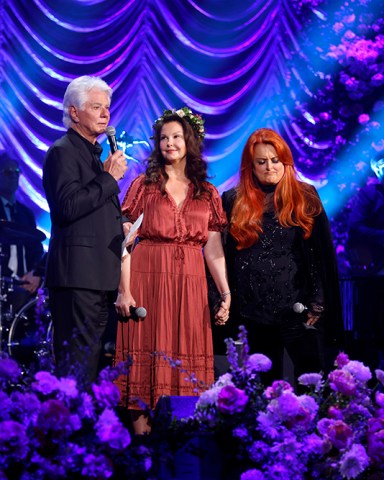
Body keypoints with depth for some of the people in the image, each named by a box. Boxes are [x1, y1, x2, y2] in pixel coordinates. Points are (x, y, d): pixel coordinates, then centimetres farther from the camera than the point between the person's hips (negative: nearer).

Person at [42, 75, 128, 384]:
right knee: (78, 362, -11)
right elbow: (68, 206, -20)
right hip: (78, 274, -9)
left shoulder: (95, 154, 22)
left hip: (101, 274, 9)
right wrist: (109, 177, -13)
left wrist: (120, 228, 12)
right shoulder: (63, 151, -7)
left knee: (93, 359, 10)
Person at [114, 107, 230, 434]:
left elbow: (214, 249, 9)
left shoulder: (208, 194, 12)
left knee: (187, 353, 2)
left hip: (190, 285, 2)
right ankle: (142, 426, 1)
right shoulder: (144, 185, 5)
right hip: (147, 279, -2)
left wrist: (226, 293, -2)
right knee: (147, 349, -4)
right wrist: (124, 290, -12)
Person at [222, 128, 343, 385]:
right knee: (266, 384, 11)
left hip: (296, 306, -2)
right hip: (253, 310, 2)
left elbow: (323, 254, 4)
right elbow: (223, 255, 9)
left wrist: (318, 303, -2)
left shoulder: (305, 198, 4)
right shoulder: (233, 201, 7)